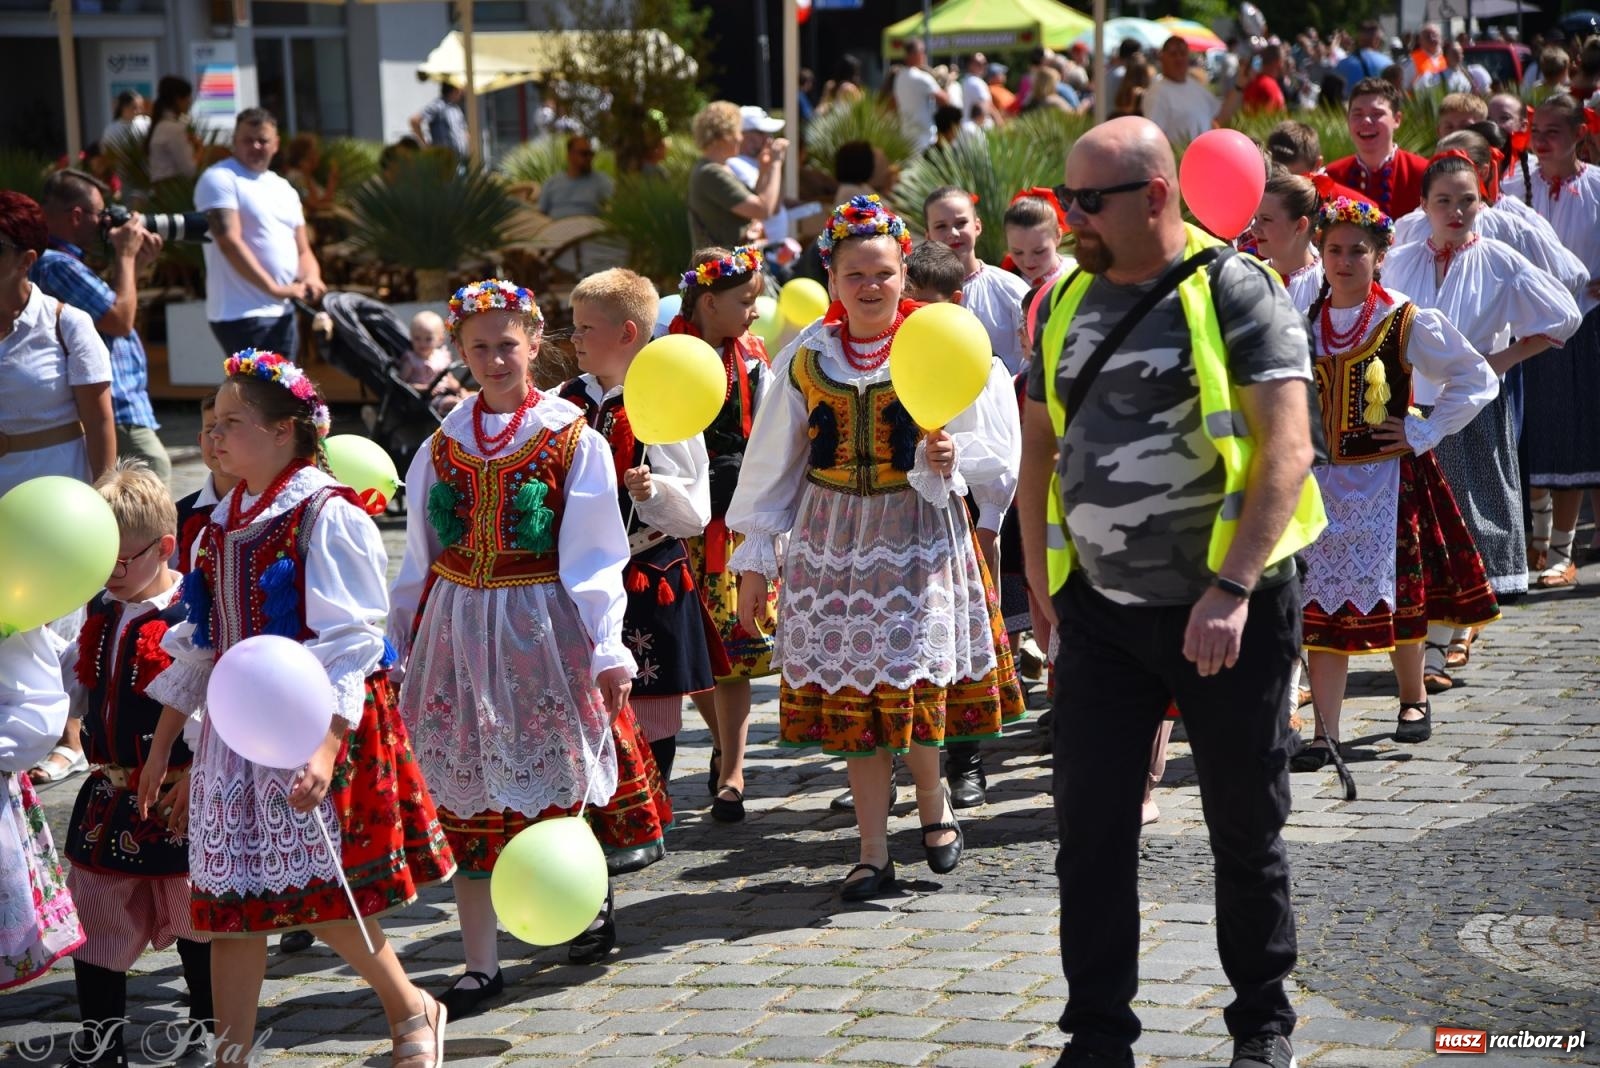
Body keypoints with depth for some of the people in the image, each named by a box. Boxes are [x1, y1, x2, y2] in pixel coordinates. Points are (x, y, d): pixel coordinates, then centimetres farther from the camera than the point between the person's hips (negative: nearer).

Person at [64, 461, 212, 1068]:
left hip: (177, 796, -7)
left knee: (194, 919, 8)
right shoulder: (99, 614, 8)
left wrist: (195, 775, -22)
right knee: (96, 918, 12)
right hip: (111, 791, 7)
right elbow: (78, 687, 19)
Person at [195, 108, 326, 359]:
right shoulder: (220, 179, -6)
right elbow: (230, 242, -17)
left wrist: (311, 278, -5)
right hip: (243, 315, -8)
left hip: (283, 314, 8)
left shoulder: (285, 189, 18)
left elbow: (302, 251, 19)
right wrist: (274, 289, -24)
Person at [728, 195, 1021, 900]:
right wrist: (753, 558, 10)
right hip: (833, 537, 3)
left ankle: (933, 803, 20)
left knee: (911, 681, -11)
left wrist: (951, 458, -19)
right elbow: (772, 464, 11)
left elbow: (994, 451, 3)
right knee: (849, 696, 3)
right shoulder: (805, 358, 5)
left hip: (919, 533, -3)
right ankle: (873, 855, 12)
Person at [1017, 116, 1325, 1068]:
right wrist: (1043, 580, 11)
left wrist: (1232, 589, -26)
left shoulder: (1236, 291, -10)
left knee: (1247, 827, 9)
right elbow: (1040, 448, 17)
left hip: (1228, 610, -4)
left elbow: (1287, 449, -18)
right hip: (1100, 611, 5)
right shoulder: (1067, 303, 8)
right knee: (1093, 829, 4)